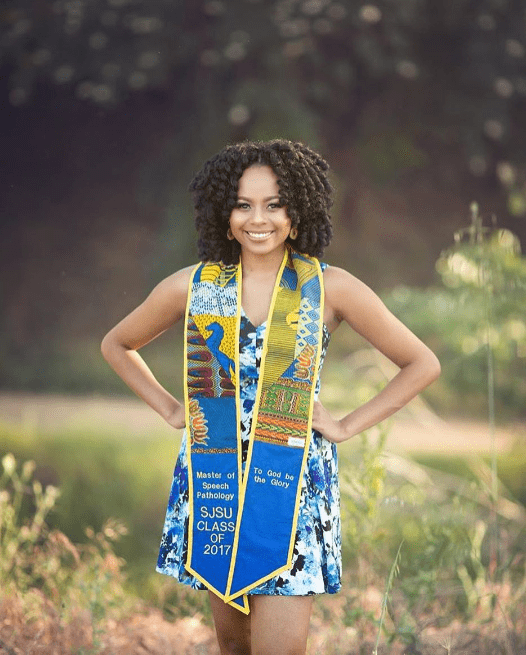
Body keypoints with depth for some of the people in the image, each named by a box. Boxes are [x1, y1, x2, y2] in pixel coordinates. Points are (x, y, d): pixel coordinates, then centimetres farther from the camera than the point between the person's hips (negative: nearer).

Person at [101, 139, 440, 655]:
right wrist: (169, 409, 8)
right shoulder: (192, 287, 2)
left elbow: (421, 364, 4)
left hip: (292, 482, -2)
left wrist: (349, 425, -1)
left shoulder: (330, 288, -3)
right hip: (214, 483, 2)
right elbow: (116, 345, 19)